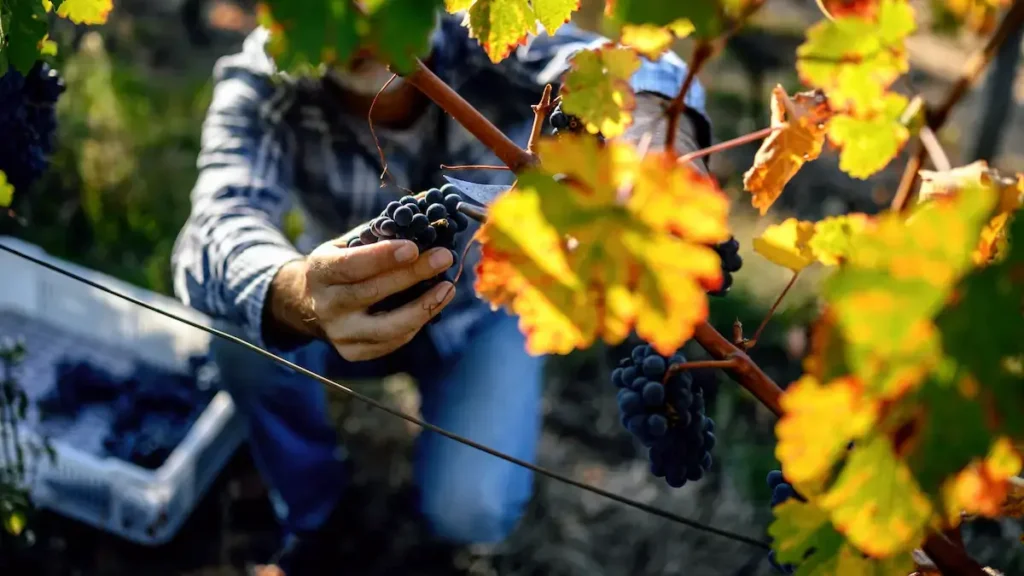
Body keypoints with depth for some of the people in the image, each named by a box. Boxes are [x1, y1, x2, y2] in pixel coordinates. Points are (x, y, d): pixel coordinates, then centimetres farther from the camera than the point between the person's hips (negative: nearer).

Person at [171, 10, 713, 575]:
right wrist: (299, 295, -67)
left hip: (483, 309, -1)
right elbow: (217, 229, -44)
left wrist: (654, 121, -74)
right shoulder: (260, 83, -28)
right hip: (346, 306, 1)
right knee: (245, 323, -29)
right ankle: (309, 515, 1)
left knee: (470, 509, -21)